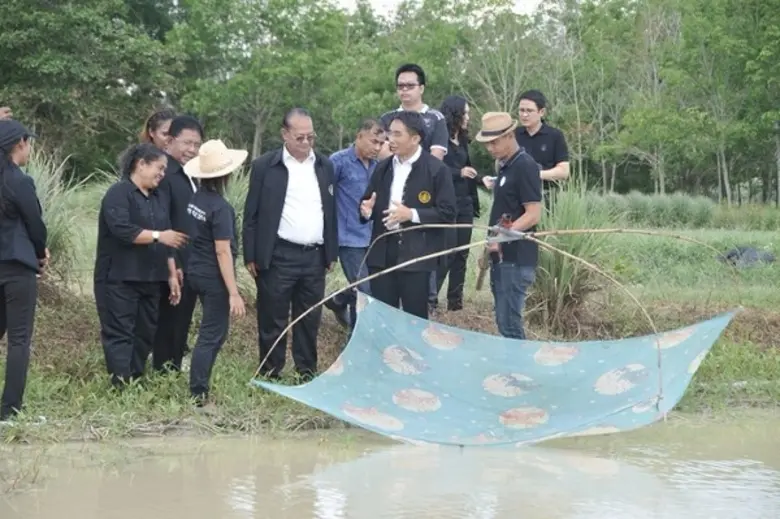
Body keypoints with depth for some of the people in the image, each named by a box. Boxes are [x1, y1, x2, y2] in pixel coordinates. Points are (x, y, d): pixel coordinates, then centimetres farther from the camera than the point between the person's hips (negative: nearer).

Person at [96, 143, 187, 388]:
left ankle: (136, 381, 17)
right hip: (121, 278, -8)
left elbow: (167, 242, 19)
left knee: (146, 332, 9)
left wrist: (172, 275, 15)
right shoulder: (118, 193, -8)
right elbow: (122, 230, -22)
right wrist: (157, 235, -23)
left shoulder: (159, 197, 17)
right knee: (120, 333, -7)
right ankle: (121, 386, -10)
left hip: (151, 278, 8)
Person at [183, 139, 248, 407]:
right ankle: (198, 395, 3)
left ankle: (199, 386, 26)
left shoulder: (195, 199, 3)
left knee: (215, 330, 21)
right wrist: (234, 293, -20)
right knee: (211, 336, 0)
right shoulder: (220, 207, -20)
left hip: (195, 272, 8)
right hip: (214, 277, -8)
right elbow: (222, 251, -21)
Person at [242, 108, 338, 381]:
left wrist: (331, 253, 13)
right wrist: (251, 257, -5)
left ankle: (307, 373, 20)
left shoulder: (324, 165, 10)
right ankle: (271, 374, 11)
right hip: (279, 256, -4)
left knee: (309, 320, 10)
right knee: (273, 320, 2)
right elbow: (252, 214, -2)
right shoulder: (265, 166, -3)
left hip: (315, 256, 4)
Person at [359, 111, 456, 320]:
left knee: (415, 318, 2)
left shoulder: (436, 169, -6)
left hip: (415, 255, -5)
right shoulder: (383, 167, 11)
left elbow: (447, 213, -9)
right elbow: (368, 202, 18)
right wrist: (367, 209, -6)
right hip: (382, 253, 5)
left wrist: (412, 215, -20)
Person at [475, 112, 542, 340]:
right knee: (504, 321, 13)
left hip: (516, 259, -9)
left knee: (509, 324, -8)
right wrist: (490, 244, 17)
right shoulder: (505, 166, 14)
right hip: (501, 257, 9)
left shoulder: (525, 166, -14)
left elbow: (533, 215, -19)